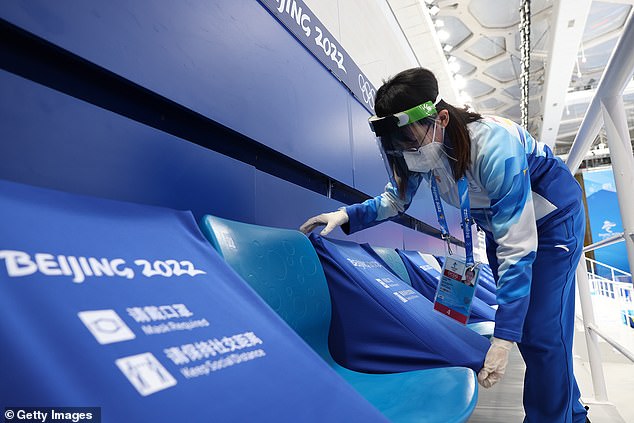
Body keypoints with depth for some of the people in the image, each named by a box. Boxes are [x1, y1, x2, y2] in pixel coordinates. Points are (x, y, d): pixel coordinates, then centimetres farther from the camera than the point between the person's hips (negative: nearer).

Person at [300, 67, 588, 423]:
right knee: (520, 321, 12)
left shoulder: (493, 149, -40)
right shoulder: (424, 148, -20)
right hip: (502, 221, 7)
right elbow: (395, 200, -5)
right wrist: (346, 215, -23)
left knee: (542, 332, -12)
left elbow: (517, 250, -37)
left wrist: (503, 338, -36)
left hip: (551, 218, -6)